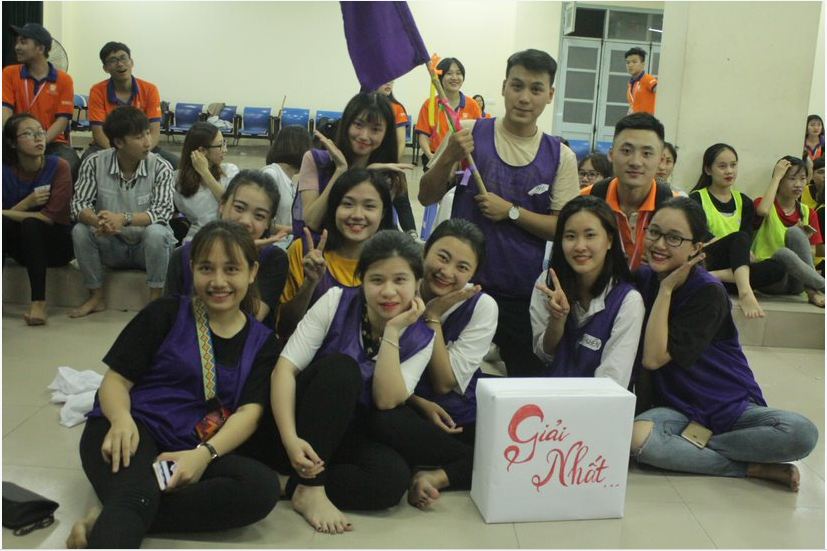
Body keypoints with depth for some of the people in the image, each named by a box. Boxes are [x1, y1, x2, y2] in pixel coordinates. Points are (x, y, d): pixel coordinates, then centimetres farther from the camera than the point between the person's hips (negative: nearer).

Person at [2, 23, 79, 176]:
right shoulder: (9, 73, 7)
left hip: (52, 143, -1)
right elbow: (6, 110, -3)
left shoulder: (64, 79, 3)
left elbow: (62, 120, -4)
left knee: (71, 164, -32)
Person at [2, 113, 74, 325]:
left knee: (31, 224, -32)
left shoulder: (59, 167, -14)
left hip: (56, 245, -3)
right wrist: (25, 204, -23)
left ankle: (39, 302, -33)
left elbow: (51, 217, -20)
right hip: (23, 247, 3)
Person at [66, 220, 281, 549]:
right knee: (135, 496, -35)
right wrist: (121, 419, -21)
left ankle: (105, 522, -29)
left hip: (190, 452, 3)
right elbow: (116, 380, 3)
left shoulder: (262, 343, 10)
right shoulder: (166, 314, 4)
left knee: (264, 487, -27)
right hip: (133, 432, -2)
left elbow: (249, 412, -2)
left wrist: (204, 454, -22)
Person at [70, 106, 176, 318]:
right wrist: (99, 222, -37)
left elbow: (163, 212, -24)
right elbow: (79, 204, -13)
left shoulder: (161, 168, -15)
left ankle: (156, 299, -17)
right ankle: (96, 297, -5)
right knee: (80, 231, -23)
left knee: (155, 232, -33)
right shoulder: (94, 163, -9)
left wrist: (124, 219, -40)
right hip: (112, 246, 2)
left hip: (147, 246, -2)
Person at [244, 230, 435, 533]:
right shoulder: (337, 302, -11)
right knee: (340, 366, -31)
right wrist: (291, 439, -31)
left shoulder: (420, 338, -4)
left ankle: (286, 484, -17)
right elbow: (284, 368, -18)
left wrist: (392, 332, -21)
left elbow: (386, 401, -17)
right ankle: (310, 489, -26)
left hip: (347, 438, 2)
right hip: (300, 431, -2)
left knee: (394, 477, -30)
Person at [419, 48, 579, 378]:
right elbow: (427, 197, 1)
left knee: (531, 377, 11)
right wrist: (449, 158, -17)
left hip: (523, 292, 1)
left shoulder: (560, 157, 1)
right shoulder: (469, 134, -1)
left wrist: (511, 212, -13)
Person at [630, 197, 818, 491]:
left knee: (801, 433, -30)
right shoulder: (642, 279, 2)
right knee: (636, 437, -33)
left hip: (733, 408, -2)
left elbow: (654, 358, -21)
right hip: (678, 409, 3)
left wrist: (666, 288, -18)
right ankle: (754, 468, -13)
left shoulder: (709, 293, -15)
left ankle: (688, 445, -17)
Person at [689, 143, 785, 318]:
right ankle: (745, 292, -53)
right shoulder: (697, 199, 4)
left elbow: (748, 240, 6)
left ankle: (713, 277, -34)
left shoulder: (744, 203, 18)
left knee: (777, 267, -22)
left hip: (734, 265, 5)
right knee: (739, 238, -31)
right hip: (705, 263, -5)